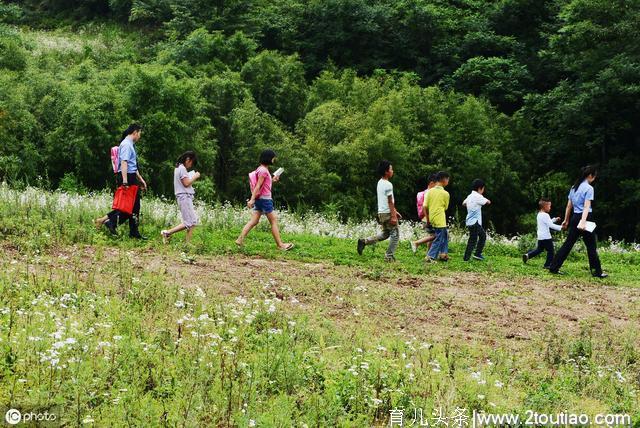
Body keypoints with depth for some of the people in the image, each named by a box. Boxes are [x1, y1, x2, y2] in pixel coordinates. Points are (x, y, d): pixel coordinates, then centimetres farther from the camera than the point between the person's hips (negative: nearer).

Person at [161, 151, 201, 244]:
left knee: (193, 221, 7)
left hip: (184, 197, 10)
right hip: (184, 197, -10)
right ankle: (167, 233, -7)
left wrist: (193, 177, 13)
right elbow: (186, 183, -17)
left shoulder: (178, 168, 18)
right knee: (189, 222, -9)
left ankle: (188, 243, 2)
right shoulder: (182, 168, -12)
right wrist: (195, 177, -5)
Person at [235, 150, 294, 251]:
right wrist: (252, 199, -24)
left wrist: (272, 180, 16)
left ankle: (240, 239, 0)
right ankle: (280, 245, 6)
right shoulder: (264, 171, -15)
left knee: (253, 221, 7)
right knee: (274, 221, 0)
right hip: (265, 199, -9)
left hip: (259, 199, 9)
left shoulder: (262, 169, 14)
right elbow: (258, 186, -20)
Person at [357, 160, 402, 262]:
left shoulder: (380, 183, 13)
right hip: (388, 213, -9)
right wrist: (393, 216, -17)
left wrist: (395, 211, 25)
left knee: (385, 233, 20)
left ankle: (364, 241, 10)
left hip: (381, 212, 9)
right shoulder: (388, 184, -16)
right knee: (395, 234, 2)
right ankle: (389, 256, 2)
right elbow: (390, 201, -18)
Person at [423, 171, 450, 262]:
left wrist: (428, 219, 10)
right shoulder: (445, 193, -9)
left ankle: (443, 253, 21)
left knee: (445, 235, 22)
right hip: (440, 220, -7)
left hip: (432, 219, 7)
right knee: (439, 239, 2)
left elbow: (425, 207, 1)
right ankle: (430, 256, -2)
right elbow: (445, 208, 2)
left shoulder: (430, 191, 3)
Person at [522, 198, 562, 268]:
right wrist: (560, 227, -20)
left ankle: (527, 255, 7)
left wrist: (555, 219, 23)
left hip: (540, 237, 9)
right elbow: (551, 225, -21)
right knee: (550, 250, -1)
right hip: (546, 237, -9)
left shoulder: (539, 215, 14)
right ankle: (548, 264, 0)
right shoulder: (545, 215, -16)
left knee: (539, 249, 18)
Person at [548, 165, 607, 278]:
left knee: (568, 243, 8)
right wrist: (583, 221, -30)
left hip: (574, 217, 7)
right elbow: (586, 206, -21)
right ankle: (597, 271, 7)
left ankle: (554, 267, 5)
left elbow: (569, 206, 16)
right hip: (584, 217, -7)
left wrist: (566, 220, 23)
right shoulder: (589, 188, -10)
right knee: (591, 246, 2)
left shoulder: (574, 187, 12)